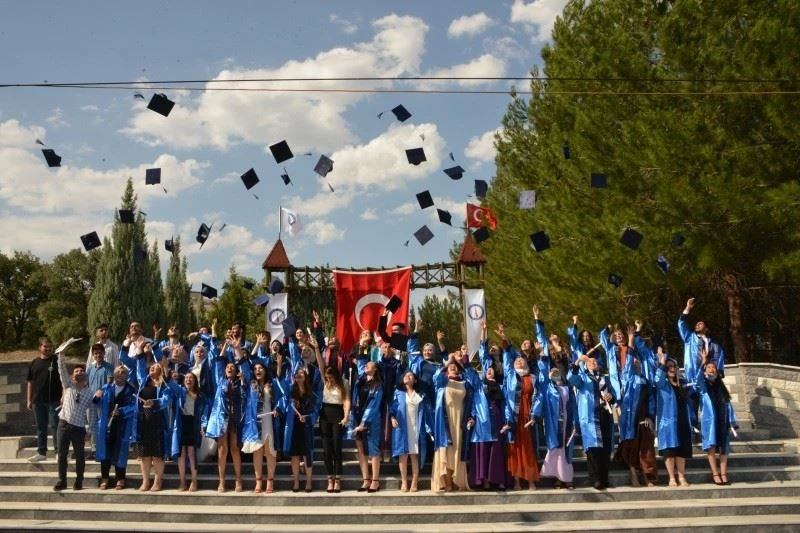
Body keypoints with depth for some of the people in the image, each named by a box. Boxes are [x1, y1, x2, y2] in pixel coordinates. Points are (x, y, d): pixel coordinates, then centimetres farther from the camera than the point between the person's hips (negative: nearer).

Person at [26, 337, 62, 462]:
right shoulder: (34, 363, 9)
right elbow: (30, 382, 13)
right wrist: (29, 400, 9)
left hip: (54, 400, -4)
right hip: (38, 401, 4)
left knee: (54, 426, -4)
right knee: (40, 427, 11)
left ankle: (58, 451, 1)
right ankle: (41, 452, 18)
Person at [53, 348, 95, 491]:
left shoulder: (89, 393, 6)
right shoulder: (69, 385, 7)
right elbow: (62, 371, -5)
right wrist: (61, 355, -16)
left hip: (79, 427, 0)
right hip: (64, 424, 1)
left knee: (79, 455, 3)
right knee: (62, 453, 4)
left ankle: (79, 481, 13)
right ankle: (62, 481, 13)